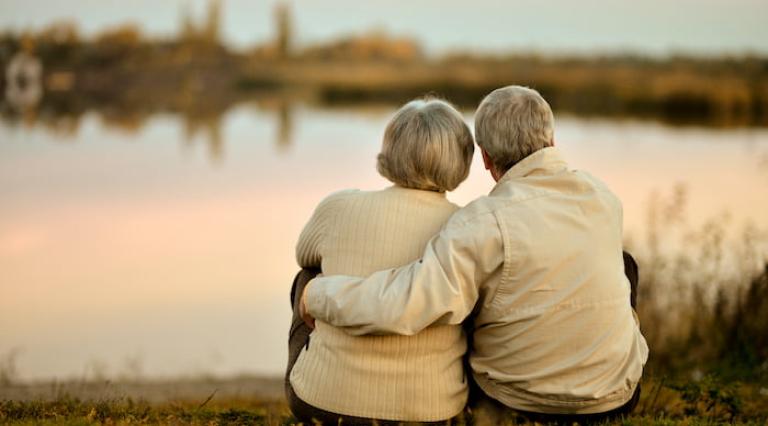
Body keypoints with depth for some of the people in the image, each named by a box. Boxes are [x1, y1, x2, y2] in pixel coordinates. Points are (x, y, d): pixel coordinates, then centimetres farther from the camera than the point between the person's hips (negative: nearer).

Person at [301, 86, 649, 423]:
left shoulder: (486, 223, -25)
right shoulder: (603, 197, -8)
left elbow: (398, 308, -35)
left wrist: (318, 293, -17)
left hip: (515, 397, -2)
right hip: (614, 395, 2)